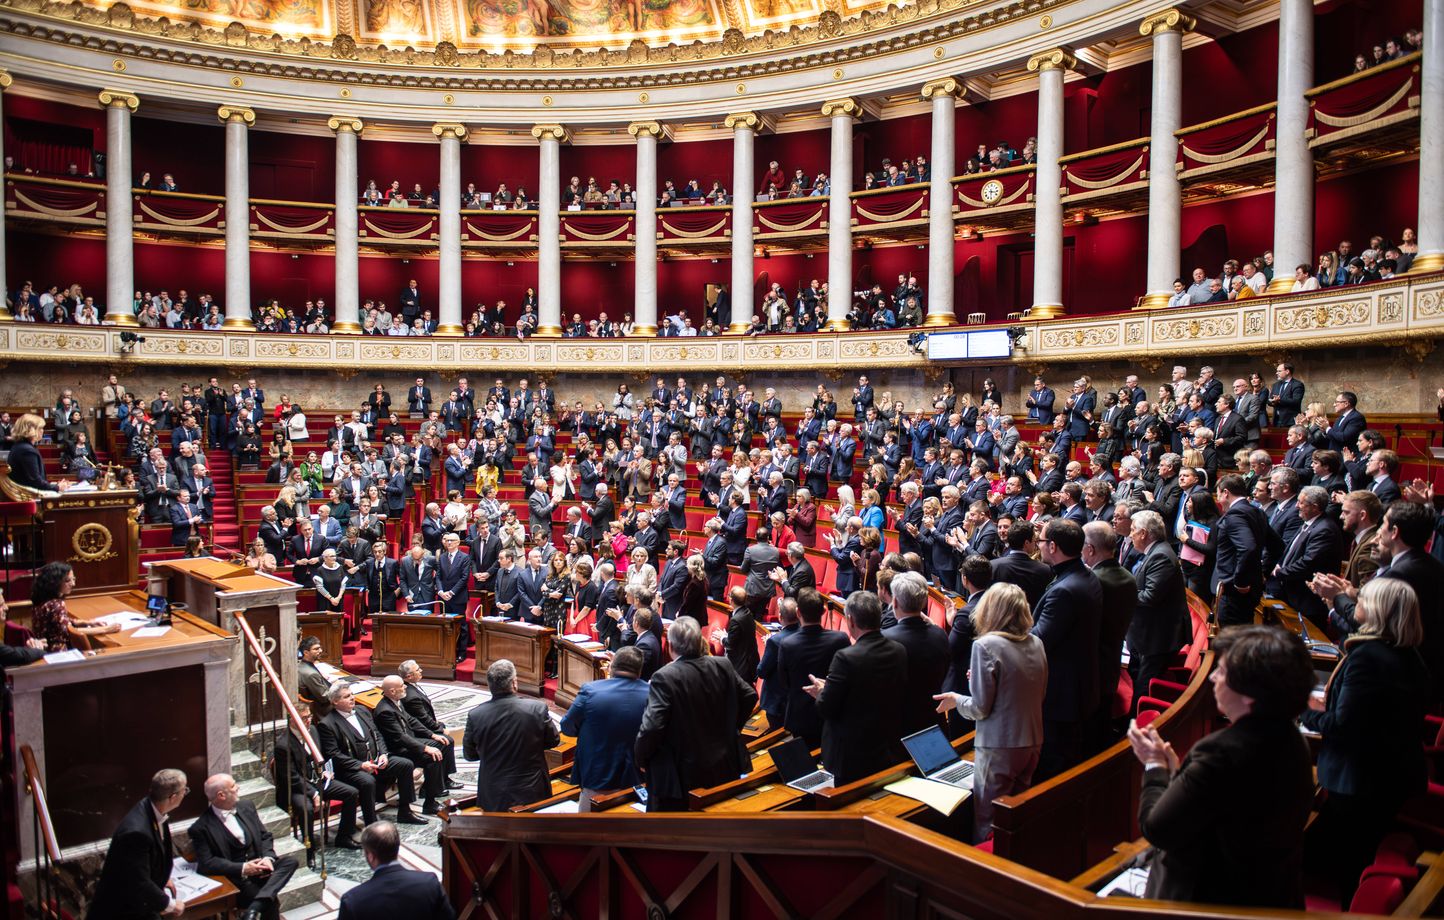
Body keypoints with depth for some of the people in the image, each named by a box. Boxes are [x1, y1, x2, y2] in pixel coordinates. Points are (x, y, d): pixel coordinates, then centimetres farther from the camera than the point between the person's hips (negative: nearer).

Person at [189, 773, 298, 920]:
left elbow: (265, 836, 12)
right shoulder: (201, 828, -8)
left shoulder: (246, 807, 9)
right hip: (234, 878, -6)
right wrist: (242, 869, -20)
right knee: (271, 902, -27)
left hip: (258, 867, 6)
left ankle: (255, 907, -34)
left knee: (291, 861, -22)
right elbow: (206, 863, -13)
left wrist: (268, 857, -8)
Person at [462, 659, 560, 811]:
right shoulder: (538, 709, -18)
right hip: (532, 792, -1)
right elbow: (553, 741, -2)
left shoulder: (475, 716, -16)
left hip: (494, 797, 1)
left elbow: (469, 755, -1)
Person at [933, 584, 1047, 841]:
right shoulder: (1036, 643, 2)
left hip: (998, 747, -7)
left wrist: (956, 700, 4)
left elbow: (980, 708, -16)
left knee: (987, 824, 5)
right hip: (1032, 742, 7)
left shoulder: (986, 646, -17)